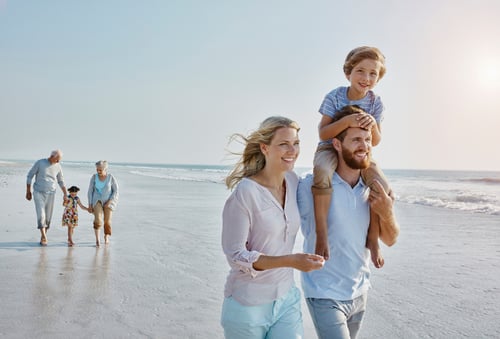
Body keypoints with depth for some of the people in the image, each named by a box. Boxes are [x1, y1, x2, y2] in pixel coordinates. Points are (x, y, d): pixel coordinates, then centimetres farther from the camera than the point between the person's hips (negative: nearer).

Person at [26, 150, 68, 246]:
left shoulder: (58, 166, 1)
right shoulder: (39, 163, -9)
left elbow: (61, 181, 11)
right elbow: (29, 176, -2)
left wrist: (65, 194, 4)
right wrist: (28, 191, -3)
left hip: (51, 194, 3)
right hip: (38, 193, -3)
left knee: (48, 217, 4)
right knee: (41, 215, -16)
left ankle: (42, 238, 17)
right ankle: (44, 237, -20)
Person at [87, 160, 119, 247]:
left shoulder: (111, 178, -12)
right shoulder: (94, 177, -7)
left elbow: (116, 191, -5)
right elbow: (90, 191, -1)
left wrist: (109, 202, -15)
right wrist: (90, 204, -6)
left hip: (108, 201, 0)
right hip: (97, 201, 1)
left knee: (107, 221, 2)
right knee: (98, 219, -21)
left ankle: (106, 238, 27)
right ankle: (97, 238, -10)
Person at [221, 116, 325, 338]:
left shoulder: (293, 181, -2)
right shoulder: (245, 192, -20)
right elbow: (236, 256, -19)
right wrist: (289, 260, -29)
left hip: (287, 300, 5)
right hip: (248, 305, -5)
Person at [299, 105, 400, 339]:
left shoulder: (374, 190, -2)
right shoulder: (313, 187, -18)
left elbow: (389, 240, 4)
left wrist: (387, 214, -13)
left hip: (359, 292, 6)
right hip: (325, 296, -5)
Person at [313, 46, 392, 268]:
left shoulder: (376, 103, -3)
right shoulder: (335, 97, -13)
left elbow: (375, 142, -1)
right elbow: (323, 133, -19)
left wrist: (373, 124, -24)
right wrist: (347, 120, -34)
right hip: (330, 149, -4)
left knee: (383, 190, -18)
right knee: (323, 174, -39)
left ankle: (372, 239, 3)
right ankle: (321, 234, -32)